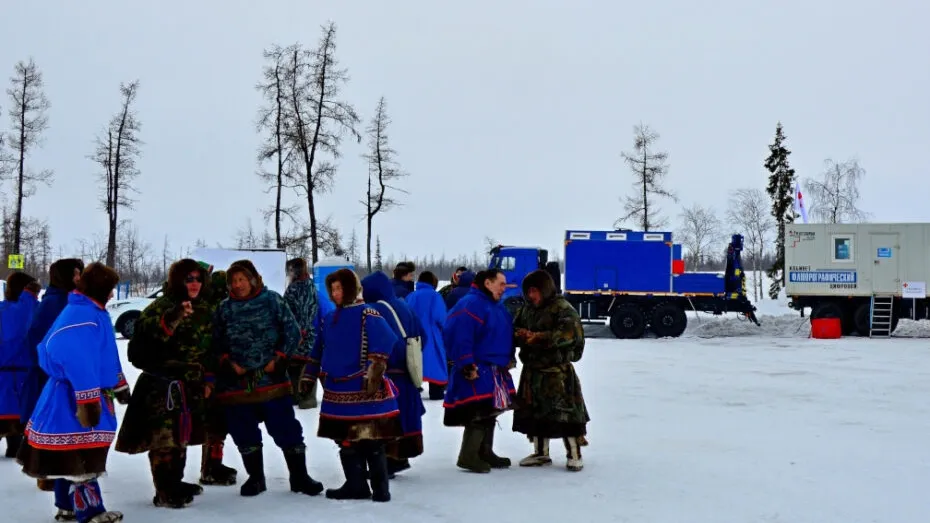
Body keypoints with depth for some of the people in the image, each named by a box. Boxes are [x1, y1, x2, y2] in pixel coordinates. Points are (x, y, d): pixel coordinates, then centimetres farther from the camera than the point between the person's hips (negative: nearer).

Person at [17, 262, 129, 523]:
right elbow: (79, 363, -28)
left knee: (70, 458, 19)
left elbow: (106, 355, 24)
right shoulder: (82, 316, -20)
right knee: (80, 459, -4)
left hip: (81, 396, 11)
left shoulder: (93, 313, 14)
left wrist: (119, 385, 28)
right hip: (74, 398, -11)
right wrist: (89, 402, -29)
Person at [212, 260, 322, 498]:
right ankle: (255, 478, 24)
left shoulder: (272, 300, -1)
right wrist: (228, 364, -4)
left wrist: (279, 360, -9)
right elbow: (216, 343, 11)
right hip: (237, 383, 3)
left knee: (287, 429, -2)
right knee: (244, 433, 9)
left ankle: (299, 476, 8)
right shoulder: (224, 308, 7)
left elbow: (292, 332, -2)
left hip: (273, 379, -3)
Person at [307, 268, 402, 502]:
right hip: (338, 393, 7)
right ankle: (356, 485, 21)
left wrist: (373, 376, -23)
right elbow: (318, 351, 21)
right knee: (346, 442, 12)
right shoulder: (329, 319, 14)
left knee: (372, 442, -2)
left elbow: (383, 345, -18)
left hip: (365, 391, -7)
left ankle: (380, 488, 6)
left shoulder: (367, 313, -8)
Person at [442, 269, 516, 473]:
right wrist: (467, 366, -24)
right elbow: (459, 337, -23)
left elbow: (505, 336, 28)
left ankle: (485, 452, 25)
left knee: (490, 411, 15)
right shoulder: (470, 305, -16)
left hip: (497, 371, 10)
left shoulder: (498, 307, 17)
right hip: (477, 372, -10)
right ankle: (469, 457, -8)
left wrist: (509, 358, 19)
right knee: (478, 413, -13)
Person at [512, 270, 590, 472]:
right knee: (534, 413, 13)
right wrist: (520, 335, -8)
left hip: (557, 371, -7)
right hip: (532, 370, 7)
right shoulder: (526, 309, 11)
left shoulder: (562, 308, -11)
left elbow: (571, 332, -25)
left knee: (565, 412, -6)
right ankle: (541, 453, 26)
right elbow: (514, 330, 18)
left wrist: (541, 337, -27)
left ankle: (574, 455, 7)